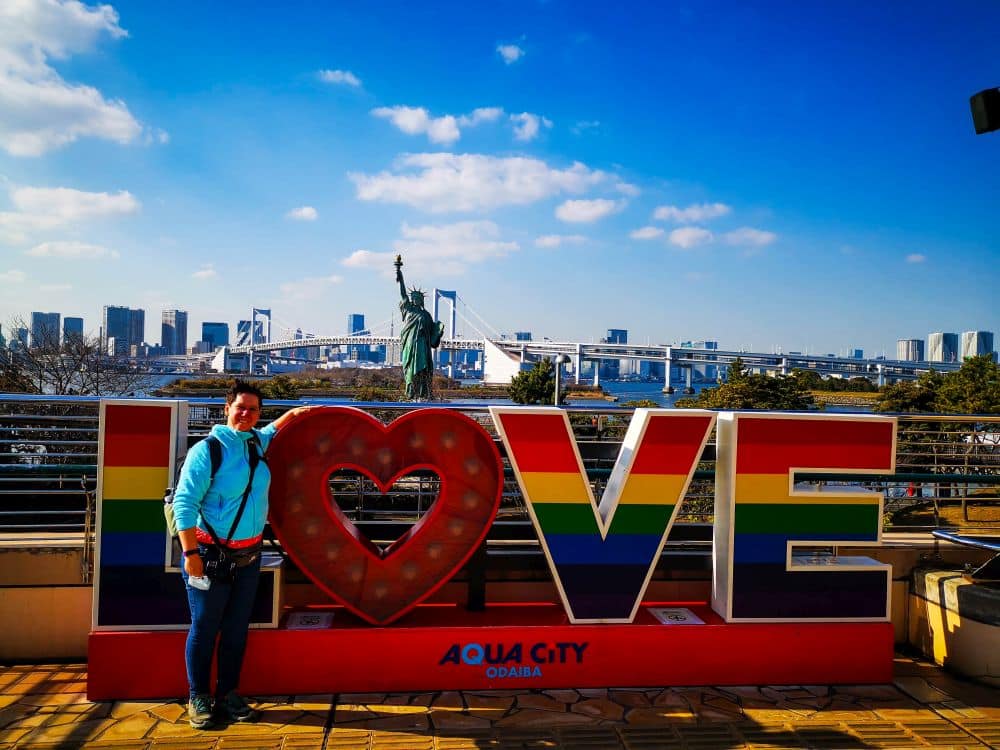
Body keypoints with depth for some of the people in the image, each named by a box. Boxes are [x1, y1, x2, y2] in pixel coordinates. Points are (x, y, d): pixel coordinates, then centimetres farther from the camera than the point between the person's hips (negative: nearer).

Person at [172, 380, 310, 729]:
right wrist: (191, 553, -20)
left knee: (237, 629, 11)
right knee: (205, 629, 3)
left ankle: (228, 695, 23)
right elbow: (184, 502, -16)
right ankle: (198, 698, 19)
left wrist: (293, 413, 32)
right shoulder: (207, 450, -13)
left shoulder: (256, 443, 7)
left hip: (248, 555, 6)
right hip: (210, 553, -6)